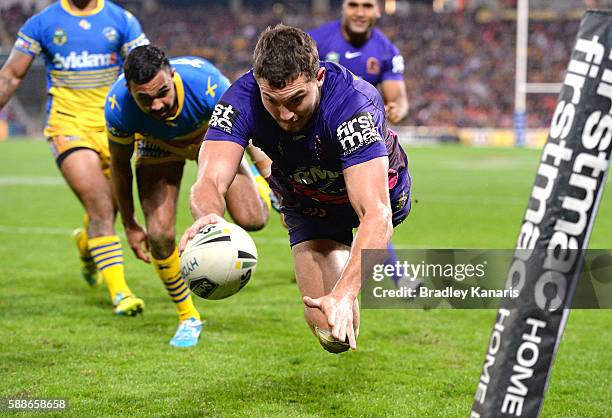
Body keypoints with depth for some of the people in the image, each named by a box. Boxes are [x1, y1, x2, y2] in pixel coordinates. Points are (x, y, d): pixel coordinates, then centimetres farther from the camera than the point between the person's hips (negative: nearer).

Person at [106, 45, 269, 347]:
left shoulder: (207, 85, -43)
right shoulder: (118, 106, -35)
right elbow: (119, 164, -14)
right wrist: (129, 225, -5)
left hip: (210, 136, 0)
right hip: (157, 145, 0)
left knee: (252, 220, -12)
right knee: (159, 234, -17)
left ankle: (257, 181, 30)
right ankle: (188, 318, 8)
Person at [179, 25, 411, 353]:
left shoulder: (350, 104, -42)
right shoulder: (241, 100, -33)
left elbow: (377, 215, -50)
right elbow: (210, 180, -42)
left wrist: (344, 294, -63)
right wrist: (208, 215, -67)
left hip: (379, 190, 0)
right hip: (306, 208, 1)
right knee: (331, 332, -9)